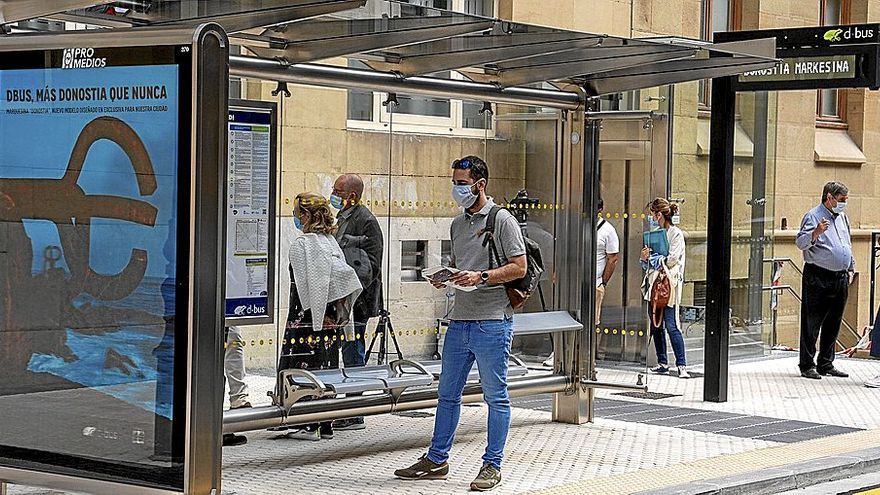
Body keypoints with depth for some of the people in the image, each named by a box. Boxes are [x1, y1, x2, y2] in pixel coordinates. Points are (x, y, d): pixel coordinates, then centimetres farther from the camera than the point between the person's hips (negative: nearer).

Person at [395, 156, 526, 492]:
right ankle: (436, 460, 20)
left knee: (496, 396, 1)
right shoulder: (458, 224, 17)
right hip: (459, 321, 7)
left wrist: (480, 277, -19)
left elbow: (518, 267, -10)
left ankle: (492, 465, 7)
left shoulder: (502, 220, -6)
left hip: (492, 322, -7)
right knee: (447, 393, 11)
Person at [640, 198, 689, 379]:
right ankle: (662, 363, 16)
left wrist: (652, 258, -4)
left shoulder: (676, 234, -4)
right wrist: (644, 258, -2)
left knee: (671, 326, -11)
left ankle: (681, 365, -11)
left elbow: (671, 260, -13)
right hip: (653, 283, 8)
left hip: (669, 284, -8)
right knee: (655, 325, 8)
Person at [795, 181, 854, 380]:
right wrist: (816, 233, -34)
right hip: (818, 279, -8)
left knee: (833, 324, 11)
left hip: (840, 279, 8)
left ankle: (826, 364, 20)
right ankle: (807, 366, 0)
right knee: (812, 323, -4)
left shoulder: (842, 218, 18)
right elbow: (801, 243, -17)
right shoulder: (813, 216, -6)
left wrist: (850, 268, 21)